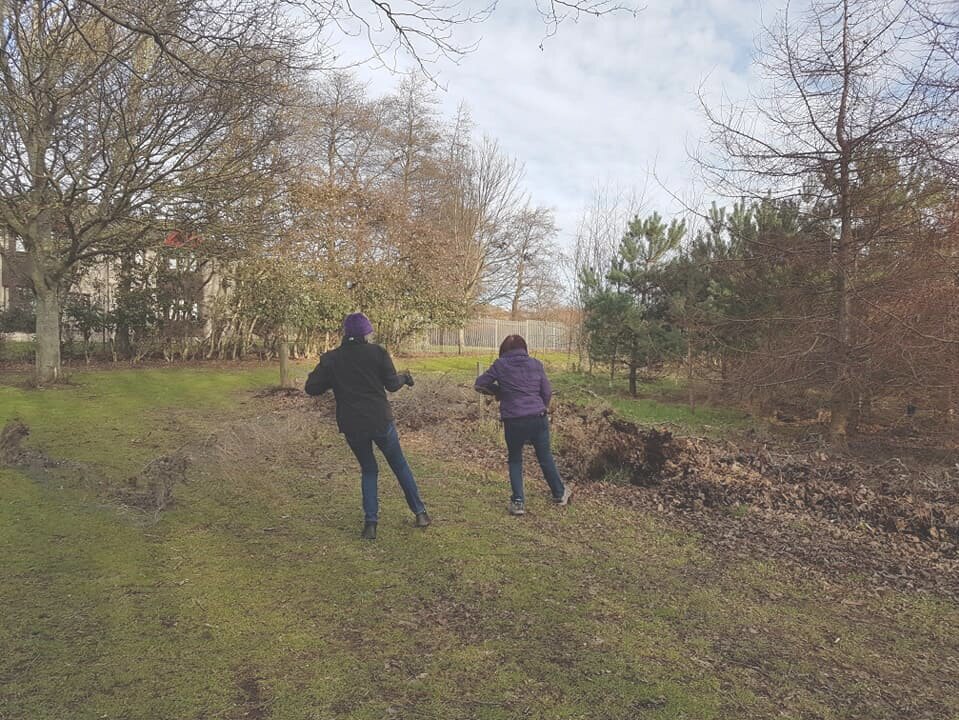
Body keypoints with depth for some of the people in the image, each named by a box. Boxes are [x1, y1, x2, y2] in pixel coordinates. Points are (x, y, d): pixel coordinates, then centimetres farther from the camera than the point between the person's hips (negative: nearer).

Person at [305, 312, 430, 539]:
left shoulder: (330, 359, -1)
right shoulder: (377, 352, -5)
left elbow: (312, 388, -1)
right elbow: (392, 384, -1)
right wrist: (404, 377, 19)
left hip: (352, 426, 1)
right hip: (381, 421, -1)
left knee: (368, 471, 19)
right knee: (400, 465, 17)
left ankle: (370, 523, 8)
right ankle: (420, 513, 23)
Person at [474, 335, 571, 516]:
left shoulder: (500, 365, -1)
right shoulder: (536, 364, 4)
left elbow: (479, 385, 3)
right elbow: (547, 392, 4)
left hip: (513, 421, -1)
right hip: (538, 419, 2)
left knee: (515, 461, 17)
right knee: (546, 458, 19)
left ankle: (518, 502, 11)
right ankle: (560, 494, 34)